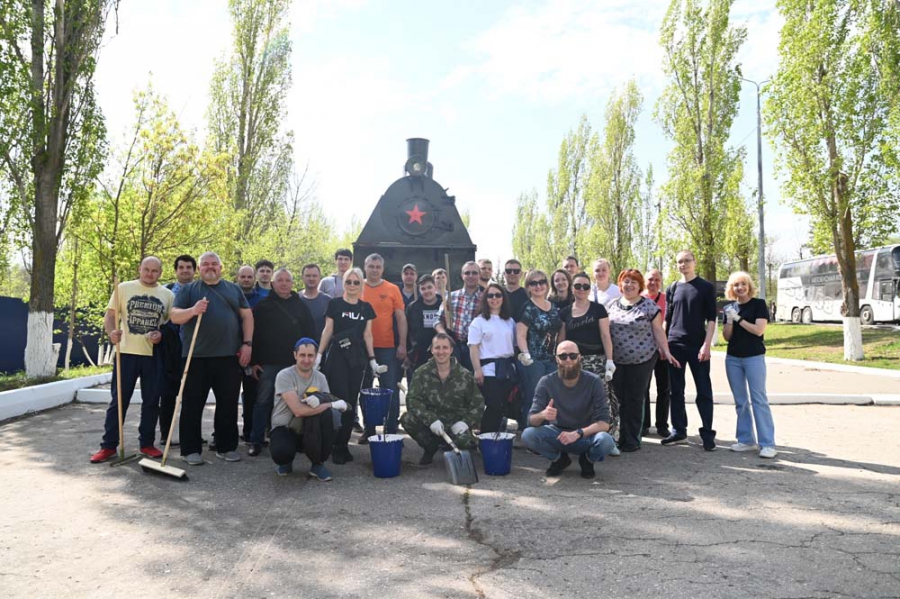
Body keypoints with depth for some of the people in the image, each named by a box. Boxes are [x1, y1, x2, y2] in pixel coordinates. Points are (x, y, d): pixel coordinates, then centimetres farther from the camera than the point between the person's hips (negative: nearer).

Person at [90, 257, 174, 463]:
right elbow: (110, 315, 1)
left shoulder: (167, 294, 8)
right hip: (127, 352, -2)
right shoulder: (124, 288, 3)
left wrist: (162, 334, -9)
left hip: (154, 355, 2)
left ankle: (147, 443, 19)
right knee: (118, 400, 1)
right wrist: (111, 332, -19)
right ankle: (108, 446, 10)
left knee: (151, 401, 8)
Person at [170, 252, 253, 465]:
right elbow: (174, 316, -1)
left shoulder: (234, 289, 14)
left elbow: (247, 316, 12)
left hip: (229, 356, 2)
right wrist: (193, 311, -21)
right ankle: (191, 449, 12)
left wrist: (247, 343, 0)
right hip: (196, 356, -2)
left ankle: (227, 447, 17)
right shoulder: (188, 289, 8)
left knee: (229, 404, 6)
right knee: (193, 404, 3)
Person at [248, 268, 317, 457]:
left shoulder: (301, 306, 8)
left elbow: (310, 333, 8)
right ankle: (256, 441, 6)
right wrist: (254, 361, -4)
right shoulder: (263, 306, 3)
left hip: (294, 364, 2)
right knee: (263, 402, 0)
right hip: (267, 363, -2)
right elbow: (253, 334, 1)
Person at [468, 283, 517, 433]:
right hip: (489, 370, -5)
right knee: (493, 407, -9)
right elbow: (473, 347, -5)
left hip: (508, 369, 5)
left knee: (502, 406, 6)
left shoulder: (510, 321, 15)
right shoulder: (479, 321, 1)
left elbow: (514, 345, 17)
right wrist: (477, 370, -14)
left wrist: (517, 366, 9)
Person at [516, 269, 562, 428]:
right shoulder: (527, 309, -4)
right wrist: (526, 355, -22)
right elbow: (521, 336, -10)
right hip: (533, 360, -6)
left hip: (551, 360, 6)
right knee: (532, 400, -4)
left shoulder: (555, 308, 14)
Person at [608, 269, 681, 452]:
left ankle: (631, 441, 14)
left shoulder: (649, 305, -2)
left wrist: (666, 351, -6)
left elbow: (657, 330, 0)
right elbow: (605, 330, 14)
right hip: (617, 361, 3)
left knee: (635, 401, 3)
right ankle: (620, 438, 13)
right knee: (620, 399, 4)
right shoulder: (613, 305, 8)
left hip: (641, 360, -3)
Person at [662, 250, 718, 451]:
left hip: (697, 346, -3)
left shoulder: (706, 287, 1)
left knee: (704, 391, 0)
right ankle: (679, 431, 16)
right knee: (676, 391, 7)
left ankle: (707, 434, 7)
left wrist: (707, 345, -12)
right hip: (675, 345, 3)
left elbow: (711, 319, -3)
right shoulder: (672, 288, 10)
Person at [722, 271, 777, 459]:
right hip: (733, 359, 5)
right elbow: (727, 337, 6)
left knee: (759, 399, -6)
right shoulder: (730, 307, 9)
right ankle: (746, 440, 16)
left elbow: (759, 330, -14)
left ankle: (767, 444, -3)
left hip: (754, 358, -5)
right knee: (740, 401, 8)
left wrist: (738, 318, -16)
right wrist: (729, 320, -10)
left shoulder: (758, 304, -3)